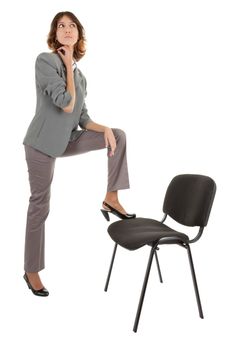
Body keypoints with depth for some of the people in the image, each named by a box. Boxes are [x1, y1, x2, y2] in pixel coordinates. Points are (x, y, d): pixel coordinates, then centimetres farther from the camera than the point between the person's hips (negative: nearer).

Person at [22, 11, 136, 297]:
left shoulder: (79, 74, 11)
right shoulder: (45, 60, -12)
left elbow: (82, 118, 10)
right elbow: (66, 104, -20)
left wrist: (104, 129, -8)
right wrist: (69, 66, -10)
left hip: (67, 141, 7)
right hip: (43, 143, -7)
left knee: (117, 135, 0)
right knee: (40, 207, 1)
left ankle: (111, 199, 4)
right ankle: (31, 271, 18)